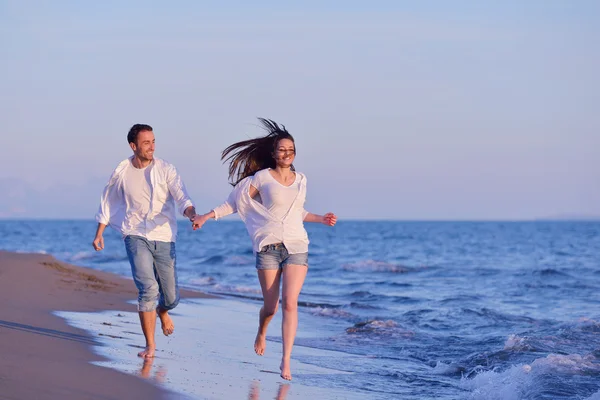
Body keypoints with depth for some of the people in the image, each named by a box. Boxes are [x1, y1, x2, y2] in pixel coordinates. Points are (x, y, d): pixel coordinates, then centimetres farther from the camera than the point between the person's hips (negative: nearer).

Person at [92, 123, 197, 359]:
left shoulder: (165, 170, -3)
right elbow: (107, 203, 15)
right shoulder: (122, 172, 2)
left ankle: (162, 311, 45)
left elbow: (181, 197, -14)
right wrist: (99, 233, 14)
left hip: (164, 238, 1)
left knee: (171, 297, 6)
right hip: (136, 236, -1)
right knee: (148, 288, -19)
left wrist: (192, 214, -35)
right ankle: (150, 344, -8)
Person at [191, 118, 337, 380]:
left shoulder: (300, 180, 11)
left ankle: (286, 360, -14)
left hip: (296, 248, 2)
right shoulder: (262, 177, -1)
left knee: (290, 302, -14)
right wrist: (207, 216, -5)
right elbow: (235, 203, 2)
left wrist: (320, 219, 20)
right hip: (268, 248, -2)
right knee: (270, 306, 4)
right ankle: (261, 334, 39)